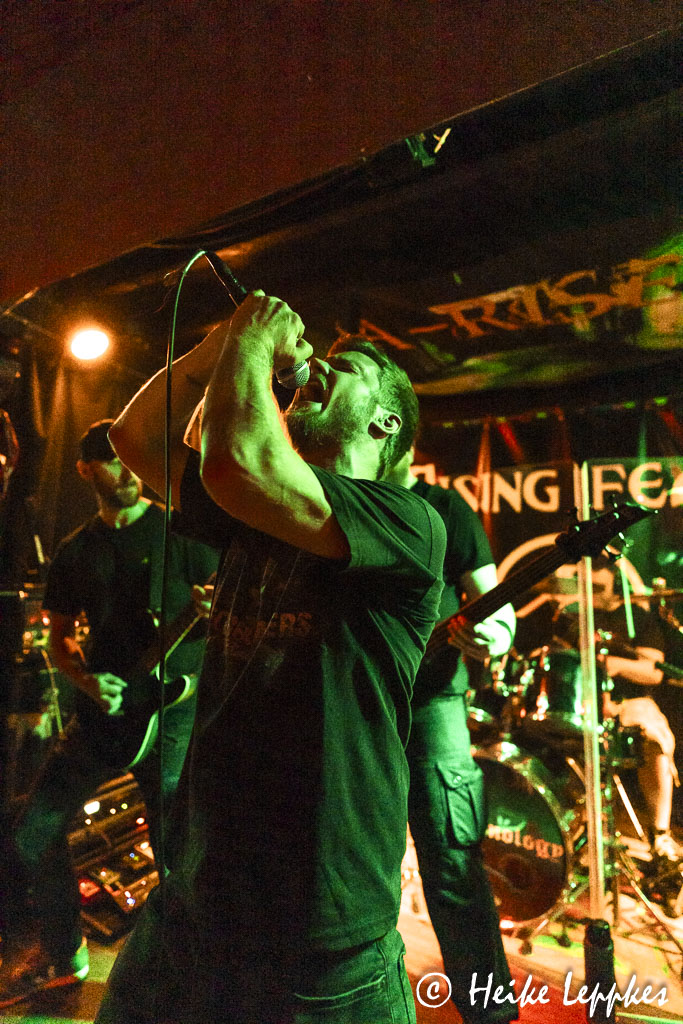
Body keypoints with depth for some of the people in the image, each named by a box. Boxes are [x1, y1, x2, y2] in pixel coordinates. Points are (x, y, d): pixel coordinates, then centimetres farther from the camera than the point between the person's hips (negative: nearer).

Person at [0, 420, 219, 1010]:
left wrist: (210, 608, -29)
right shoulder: (76, 552, 10)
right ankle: (60, 954, 34)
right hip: (102, 711, 5)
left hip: (173, 709, -5)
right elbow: (59, 635, 15)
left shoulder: (180, 531, -3)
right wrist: (86, 679, -4)